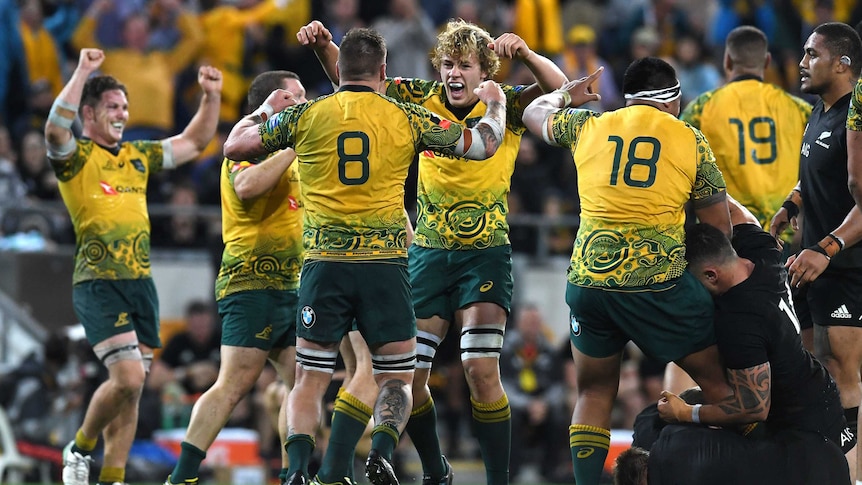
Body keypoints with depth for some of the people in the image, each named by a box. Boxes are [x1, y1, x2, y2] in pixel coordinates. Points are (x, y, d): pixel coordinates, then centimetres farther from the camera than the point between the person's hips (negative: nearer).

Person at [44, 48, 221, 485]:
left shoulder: (138, 156, 17)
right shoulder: (75, 157, -3)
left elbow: (193, 142, 28)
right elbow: (55, 129, -25)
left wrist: (211, 97, 15)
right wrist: (82, 72, -27)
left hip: (141, 283, 7)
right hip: (98, 283, -7)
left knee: (131, 388, 6)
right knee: (128, 377, -19)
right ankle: (80, 449, 3)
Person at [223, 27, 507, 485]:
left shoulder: (303, 115, 3)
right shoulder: (406, 117, 3)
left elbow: (235, 146, 13)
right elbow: (483, 145, 10)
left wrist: (266, 112, 32)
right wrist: (494, 104, 31)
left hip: (324, 262, 0)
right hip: (385, 263, 0)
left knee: (310, 379, 7)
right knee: (397, 378, 8)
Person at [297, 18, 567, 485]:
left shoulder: (505, 106, -6)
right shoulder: (423, 100, 0)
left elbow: (558, 88, -21)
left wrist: (524, 53, -37)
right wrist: (323, 46, -15)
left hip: (485, 254, -3)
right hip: (429, 252, 3)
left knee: (481, 369, -14)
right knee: (407, 373, 1)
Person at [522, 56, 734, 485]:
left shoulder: (588, 127, 10)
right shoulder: (690, 140, 5)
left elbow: (534, 114, 32)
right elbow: (719, 227, 7)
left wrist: (569, 93, 50)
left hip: (588, 281, 3)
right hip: (660, 283, -3)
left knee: (594, 393, 18)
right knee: (718, 382, 9)